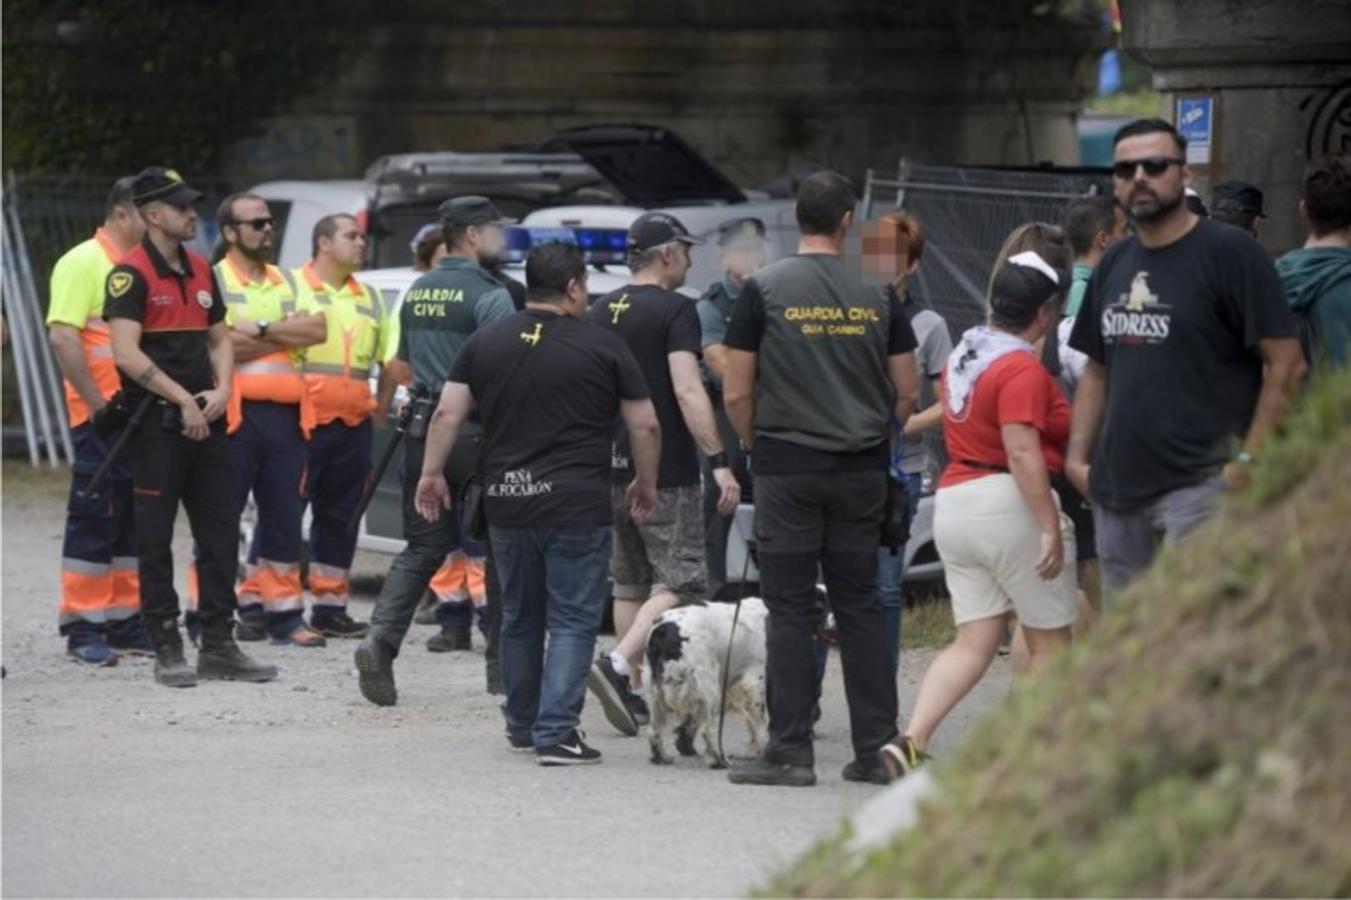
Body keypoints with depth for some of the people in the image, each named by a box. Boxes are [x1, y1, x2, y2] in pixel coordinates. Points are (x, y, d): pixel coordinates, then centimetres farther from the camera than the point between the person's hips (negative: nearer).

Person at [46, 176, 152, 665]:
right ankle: (83, 628, 0)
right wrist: (97, 403, -17)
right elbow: (63, 337, -16)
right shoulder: (83, 263, -8)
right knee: (94, 520, -4)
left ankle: (125, 621, 17)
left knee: (134, 522, 10)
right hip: (102, 418, -7)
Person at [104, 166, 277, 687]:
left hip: (206, 421, 7)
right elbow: (126, 355, -18)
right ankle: (167, 650, 3)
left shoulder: (200, 270, 14)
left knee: (221, 533, 6)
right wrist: (184, 400, -16)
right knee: (155, 538, -1)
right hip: (157, 423, -7)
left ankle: (219, 647, 12)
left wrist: (221, 391, 2)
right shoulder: (131, 274, -9)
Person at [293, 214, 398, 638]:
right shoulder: (292, 287, -1)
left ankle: (330, 606, 14)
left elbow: (389, 360, 23)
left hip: (353, 424, 6)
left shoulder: (369, 299, 18)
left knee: (340, 516, 9)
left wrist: (381, 409, 14)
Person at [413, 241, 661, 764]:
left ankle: (522, 726, 26)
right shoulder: (603, 347, -3)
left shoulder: (485, 343, 7)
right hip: (576, 505, -4)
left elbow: (447, 414, 3)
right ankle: (556, 733, -10)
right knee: (573, 621, -1)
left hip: (506, 504, 4)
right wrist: (646, 484, 14)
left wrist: (432, 474, 11)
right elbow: (644, 427, 1)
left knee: (519, 619, 18)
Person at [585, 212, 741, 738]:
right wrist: (720, 462, -22)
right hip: (667, 472, -7)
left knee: (629, 582, 14)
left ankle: (633, 694, 13)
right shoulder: (674, 310, -10)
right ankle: (619, 664, -24)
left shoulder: (601, 312, 11)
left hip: (613, 466, 7)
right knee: (680, 582, -6)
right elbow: (687, 391, -20)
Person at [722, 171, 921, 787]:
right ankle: (876, 748, 9)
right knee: (860, 605, 9)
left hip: (787, 467, -3)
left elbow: (736, 393, -6)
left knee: (789, 610, 0)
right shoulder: (877, 295, 2)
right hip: (861, 471, 3)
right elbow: (908, 393, 6)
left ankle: (790, 752, -2)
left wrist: (755, 447, 10)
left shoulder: (764, 289, -6)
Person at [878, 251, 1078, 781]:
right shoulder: (1022, 369, -15)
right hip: (1011, 505, -8)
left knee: (973, 642, 6)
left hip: (953, 502, 8)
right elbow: (1023, 452, -23)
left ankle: (911, 741, -10)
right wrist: (1052, 527, -23)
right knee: (1051, 642, 6)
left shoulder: (963, 354, 12)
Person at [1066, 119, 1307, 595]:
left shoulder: (1229, 252, -6)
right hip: (1117, 485, 8)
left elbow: (1286, 363, -10)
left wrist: (1248, 460, -14)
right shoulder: (1114, 264, 16)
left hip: (1199, 483, -7)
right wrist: (1077, 457, 11)